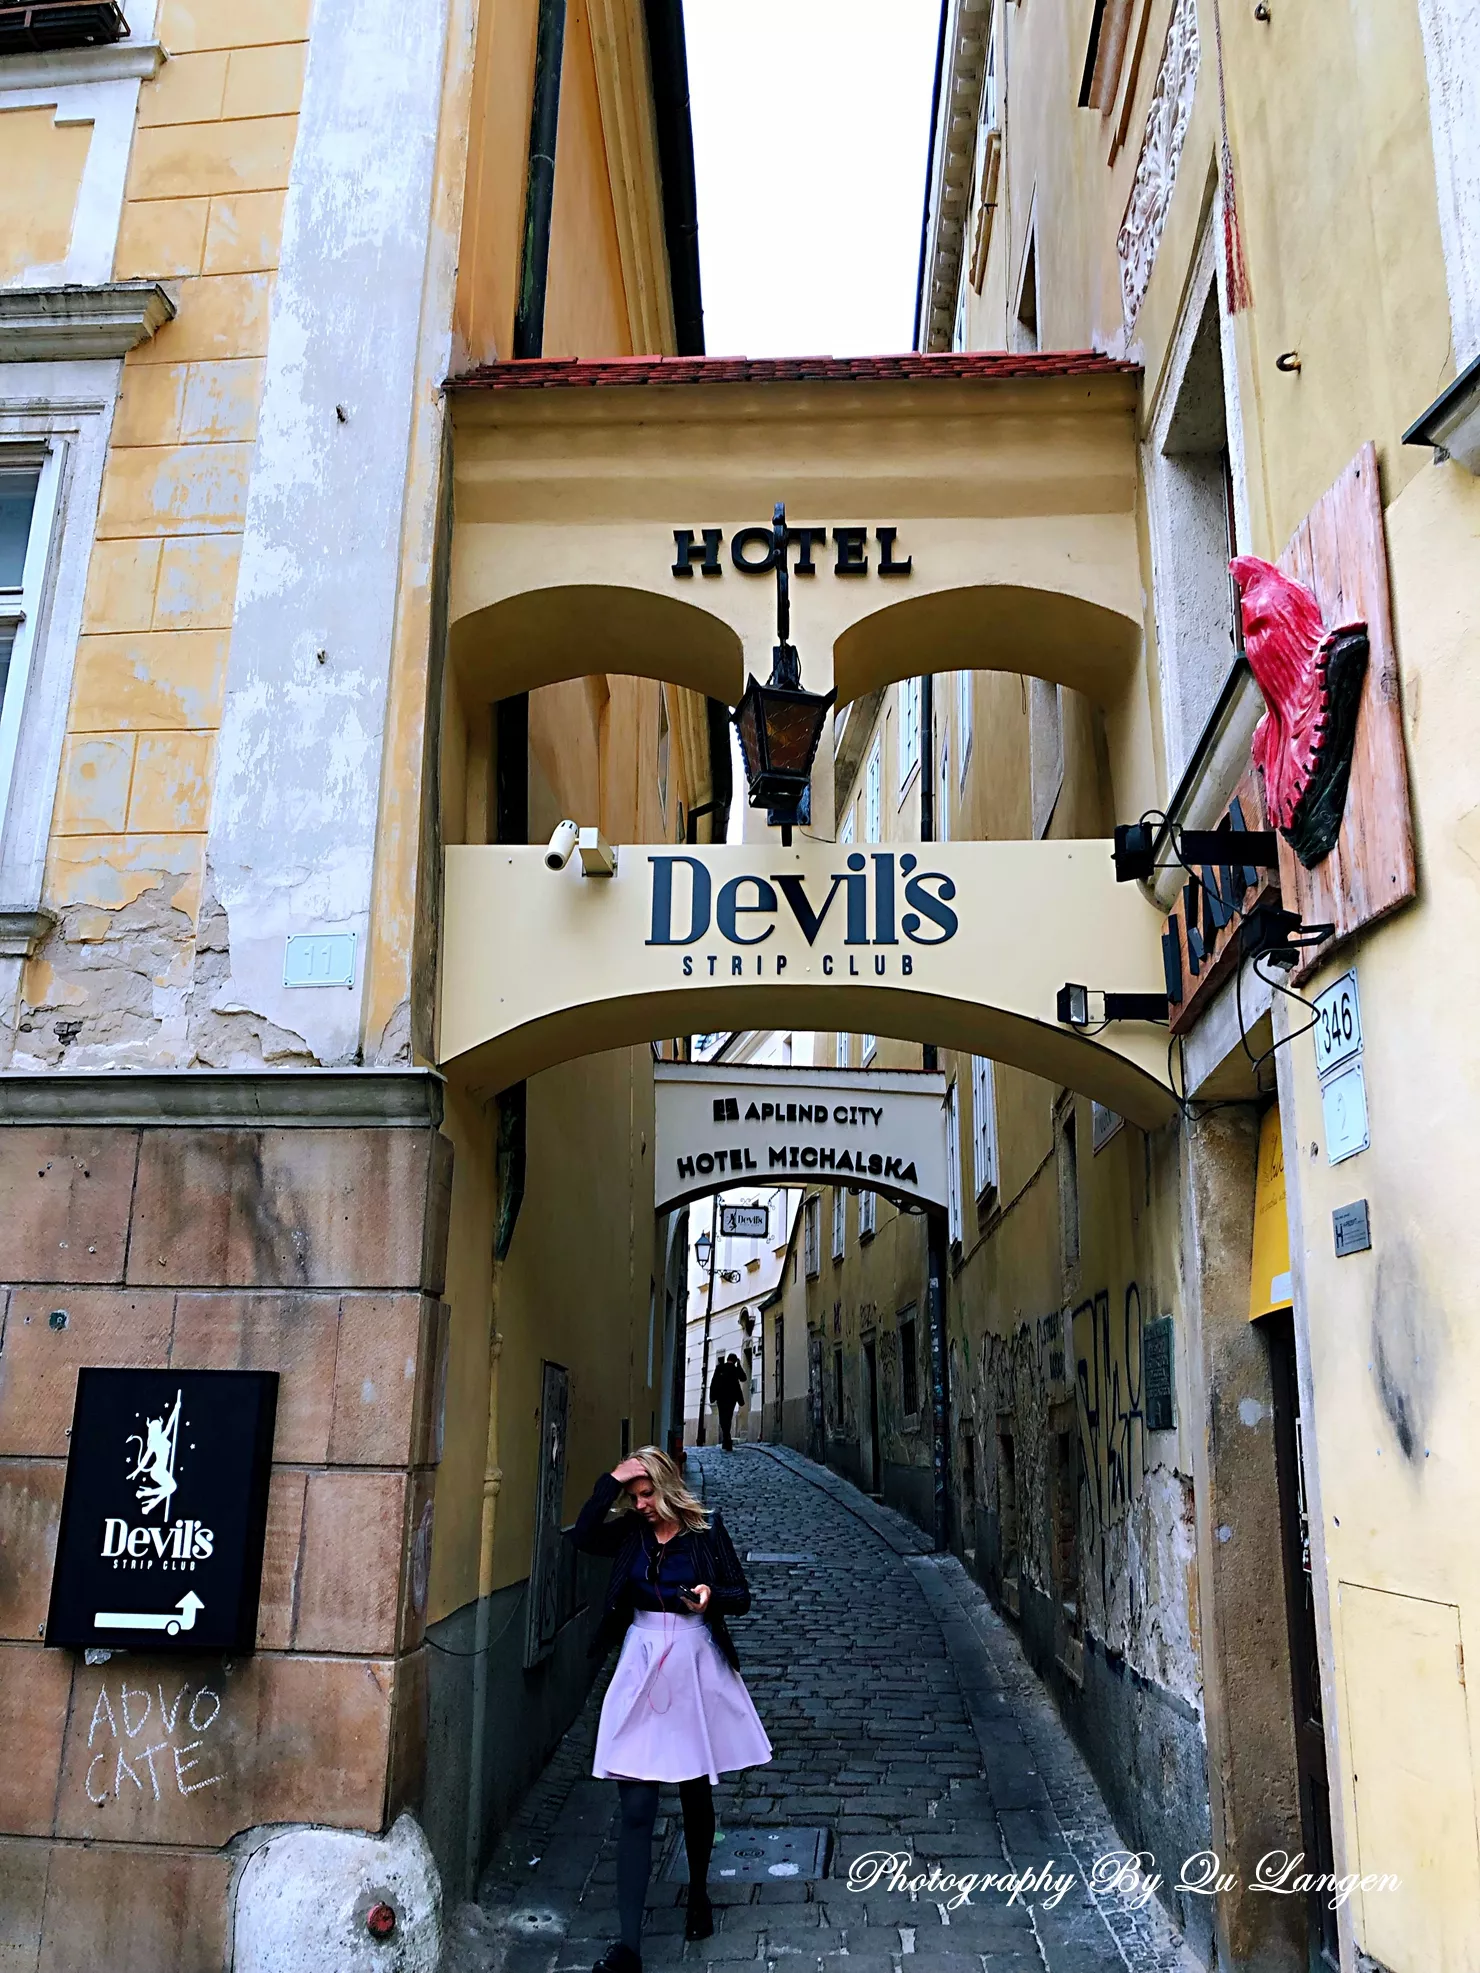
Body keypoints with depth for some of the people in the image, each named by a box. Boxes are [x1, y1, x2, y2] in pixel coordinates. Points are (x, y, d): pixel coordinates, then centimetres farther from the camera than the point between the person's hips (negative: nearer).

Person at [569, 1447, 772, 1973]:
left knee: (696, 1793, 15)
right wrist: (610, 1482, -19)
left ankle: (698, 1893, 39)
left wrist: (712, 1594, -21)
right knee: (636, 1808, -6)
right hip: (642, 1668, 1)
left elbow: (742, 1595, -1)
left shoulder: (706, 1530, -3)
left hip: (697, 1668, 0)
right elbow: (582, 1535, -16)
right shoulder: (630, 1532, 2)